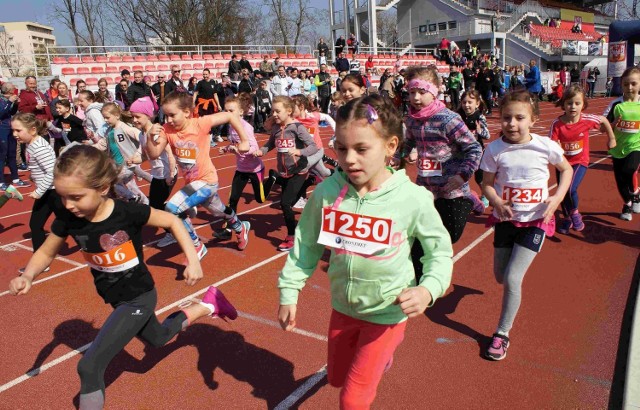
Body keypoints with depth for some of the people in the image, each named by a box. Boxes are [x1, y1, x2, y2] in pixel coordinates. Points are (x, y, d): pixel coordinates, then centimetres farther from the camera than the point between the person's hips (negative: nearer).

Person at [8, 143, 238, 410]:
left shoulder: (128, 213, -28)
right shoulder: (67, 220, -14)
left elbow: (172, 221, -14)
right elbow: (45, 253, 2)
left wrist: (193, 261, -20)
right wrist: (28, 276, -19)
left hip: (138, 298, -6)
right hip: (115, 298, 6)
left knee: (89, 367, -10)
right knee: (158, 338, 29)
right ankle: (207, 306, 45)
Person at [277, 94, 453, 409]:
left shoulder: (413, 200, -22)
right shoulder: (326, 193, -16)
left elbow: (440, 252, -9)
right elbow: (306, 244, -2)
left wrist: (428, 290, -26)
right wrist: (289, 292, 0)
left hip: (387, 312, -3)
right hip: (342, 306, 4)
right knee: (336, 378, 27)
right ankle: (378, 357, 55)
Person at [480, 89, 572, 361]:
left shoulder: (546, 146, -13)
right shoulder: (494, 150, -11)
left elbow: (566, 169, 5)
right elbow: (487, 184, -3)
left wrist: (558, 197, -10)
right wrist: (497, 202, -23)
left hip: (535, 222, -2)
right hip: (505, 219, 3)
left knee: (512, 278, -10)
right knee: (500, 277, 15)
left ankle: (502, 334, 9)